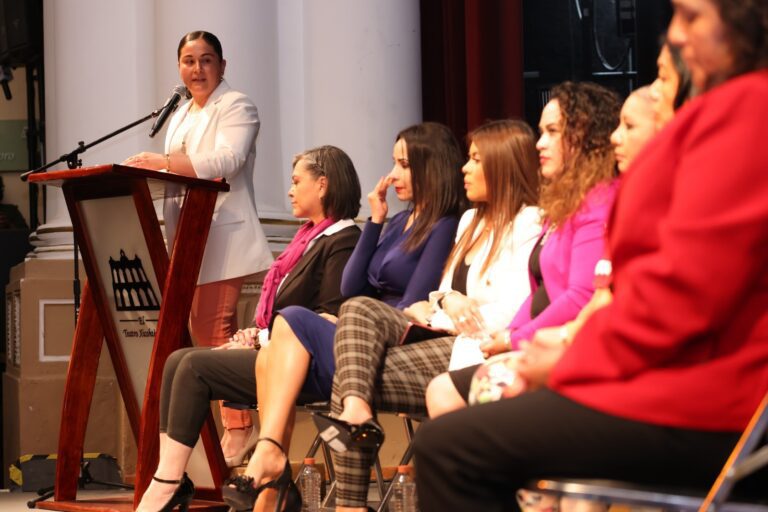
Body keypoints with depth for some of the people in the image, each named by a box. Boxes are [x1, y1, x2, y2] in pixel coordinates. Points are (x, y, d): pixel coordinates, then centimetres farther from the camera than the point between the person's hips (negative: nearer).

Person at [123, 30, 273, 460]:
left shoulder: (236, 107, -3)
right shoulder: (181, 116, 23)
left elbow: (227, 160, -20)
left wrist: (165, 162, -28)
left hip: (223, 237, -9)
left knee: (214, 330, -15)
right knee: (203, 332, 6)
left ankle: (238, 428, -12)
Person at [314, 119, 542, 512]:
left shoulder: (528, 225, -6)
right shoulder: (471, 220, 25)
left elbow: (510, 314, -16)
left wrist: (440, 309, -7)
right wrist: (446, 301, -4)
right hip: (443, 334, 9)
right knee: (358, 309, -15)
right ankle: (355, 407, -38)